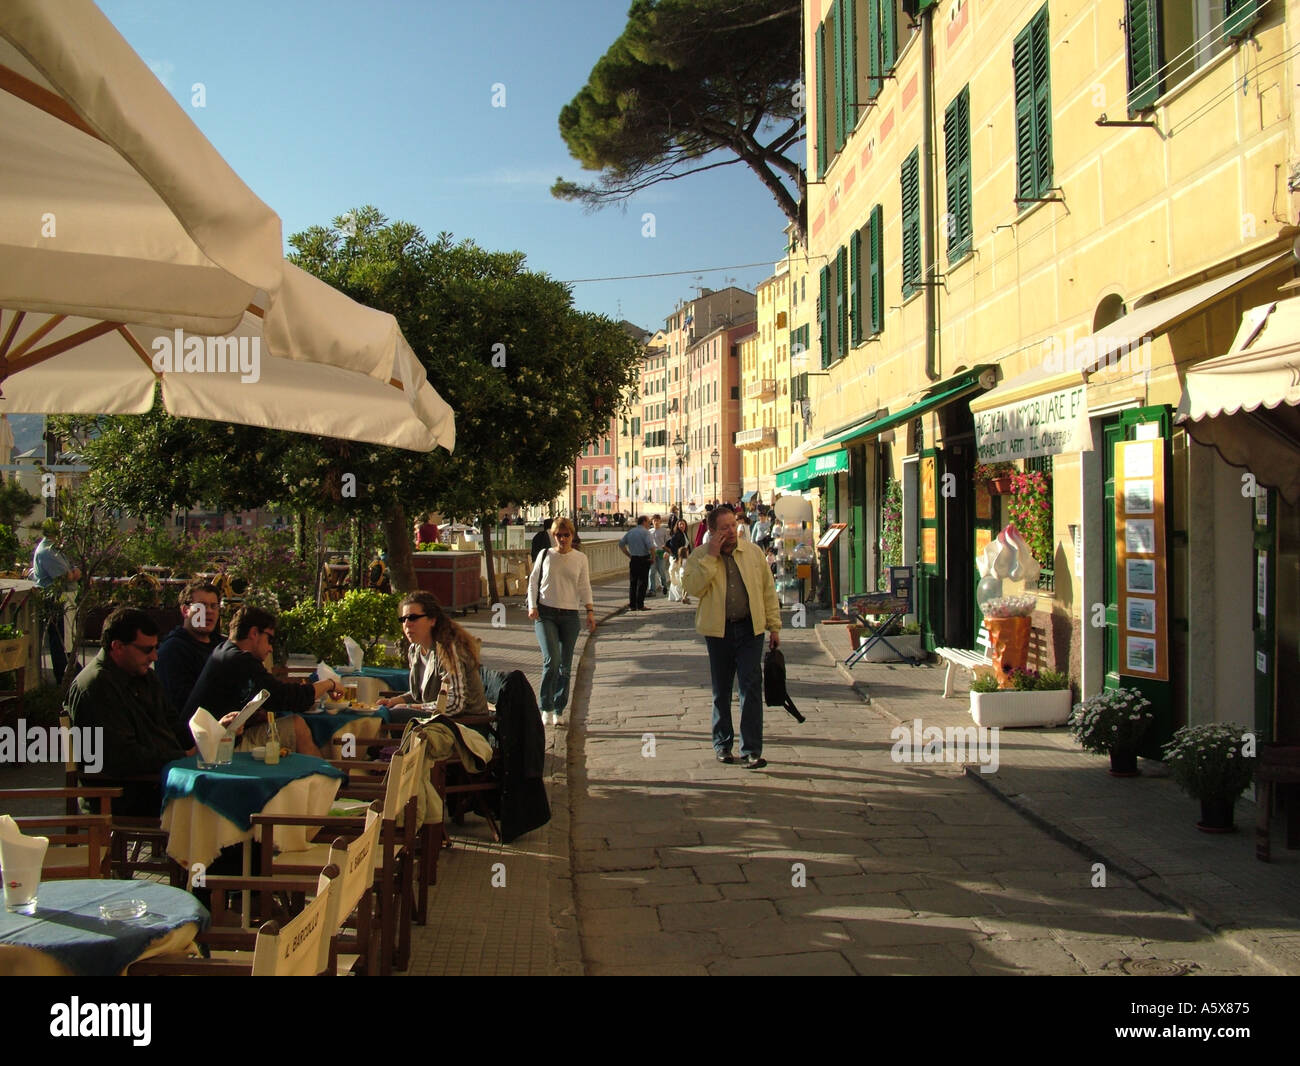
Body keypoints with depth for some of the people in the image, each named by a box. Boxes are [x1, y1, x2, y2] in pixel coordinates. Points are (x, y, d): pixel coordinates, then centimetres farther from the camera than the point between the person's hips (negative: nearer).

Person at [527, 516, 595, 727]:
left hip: (570, 615, 2)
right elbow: (533, 581, 9)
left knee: (565, 665, 5)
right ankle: (546, 708, -5)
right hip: (545, 614, -2)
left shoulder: (580, 558, 7)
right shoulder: (545, 555, 4)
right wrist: (532, 606, -3)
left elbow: (584, 587, 8)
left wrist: (590, 610, -3)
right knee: (551, 660, -16)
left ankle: (558, 711, 16)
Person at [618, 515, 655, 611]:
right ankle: (640, 605, -1)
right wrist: (653, 557, -7)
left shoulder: (630, 532, 11)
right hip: (644, 559, -5)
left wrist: (629, 555, 14)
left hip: (633, 559, 5)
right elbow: (651, 546, -20)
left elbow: (621, 544, 14)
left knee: (632, 582, 10)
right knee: (642, 582, -1)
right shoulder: (645, 532, -8)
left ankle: (632, 605, 11)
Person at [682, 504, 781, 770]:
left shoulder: (753, 552, 6)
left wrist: (774, 626, 7)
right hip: (718, 630, 0)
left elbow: (768, 590, 9)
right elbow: (693, 587, -16)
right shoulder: (700, 557, 0)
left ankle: (751, 750, -2)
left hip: (750, 630, 0)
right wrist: (711, 556, -17)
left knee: (751, 688, -6)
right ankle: (722, 744, 26)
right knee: (721, 691, 11)